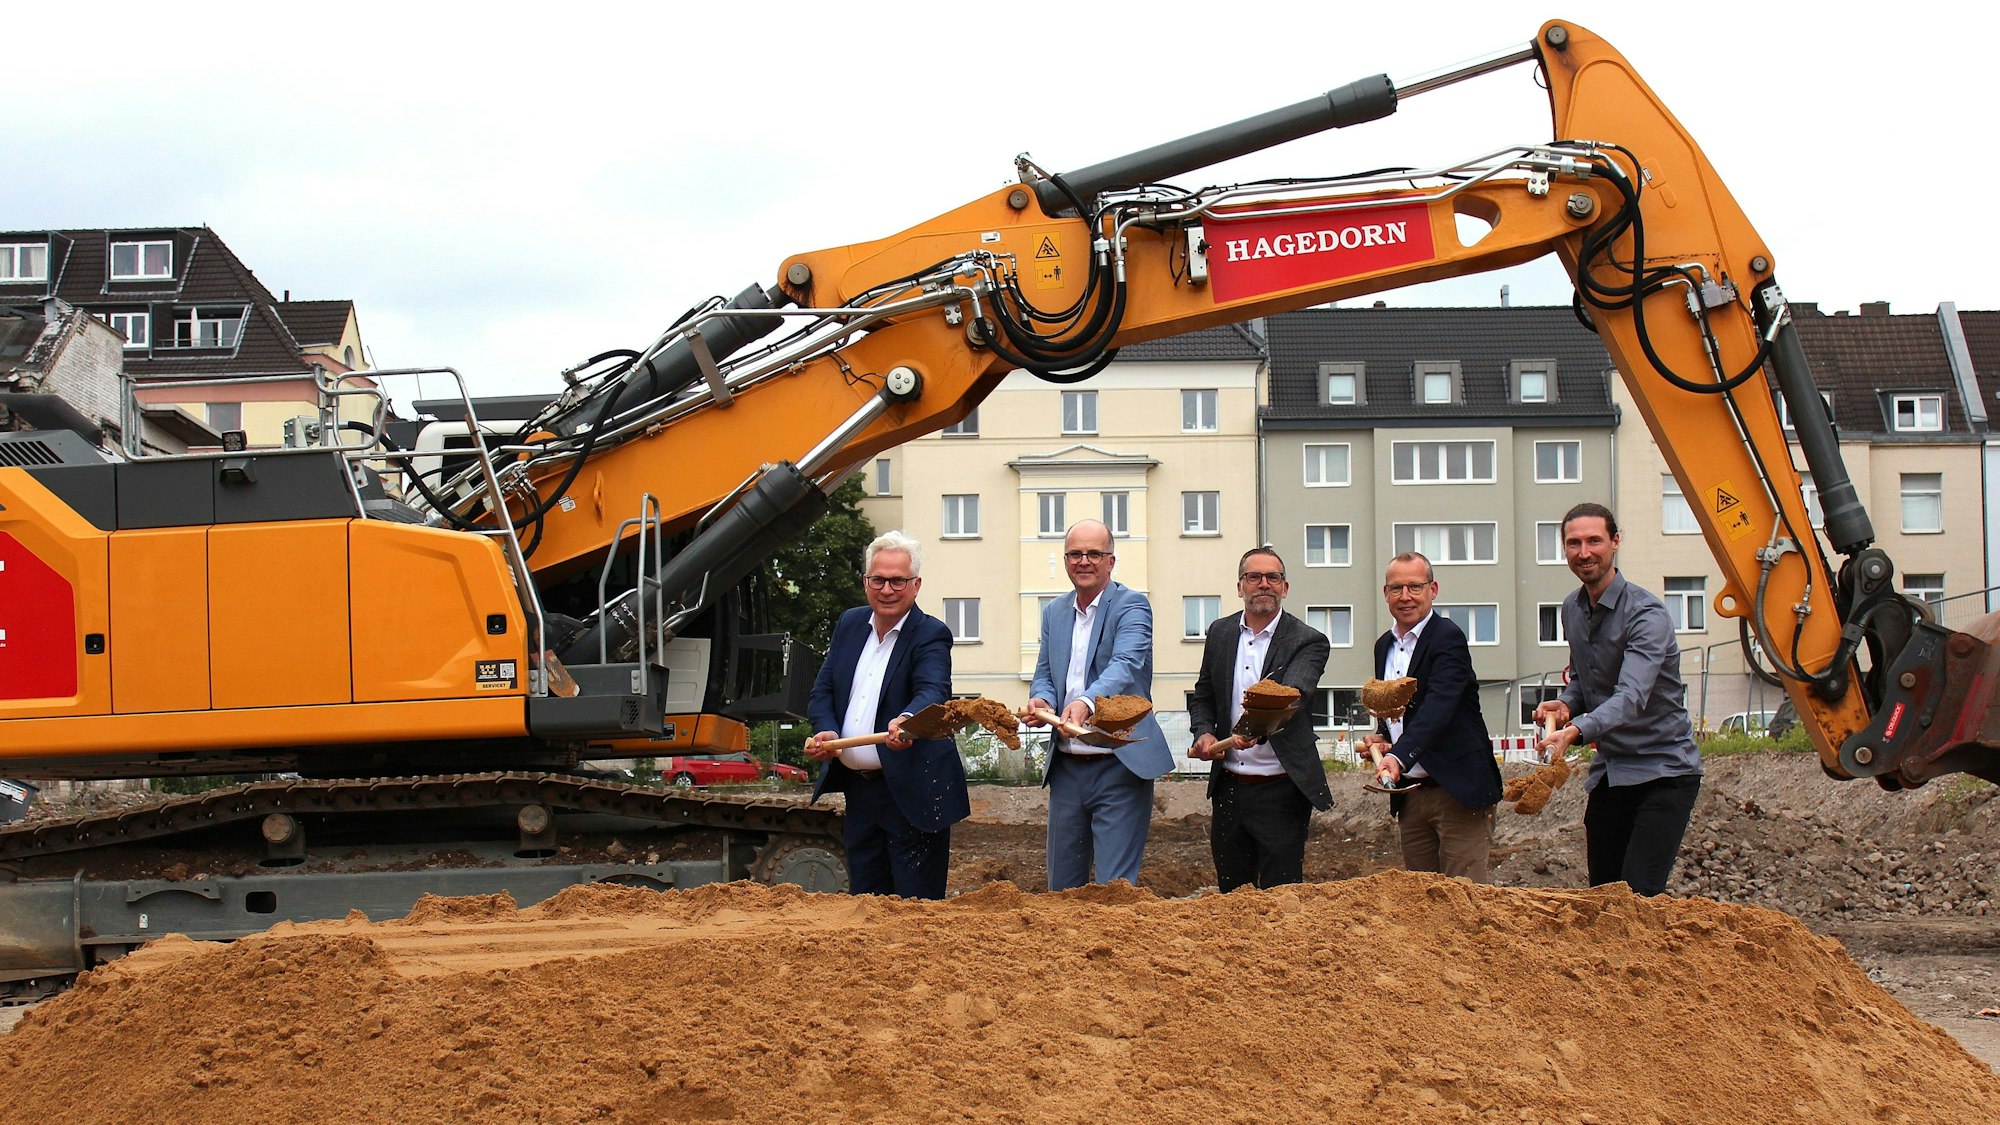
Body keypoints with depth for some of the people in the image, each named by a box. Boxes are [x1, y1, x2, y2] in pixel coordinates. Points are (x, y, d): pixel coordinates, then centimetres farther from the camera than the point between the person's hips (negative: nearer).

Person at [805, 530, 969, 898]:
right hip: (858, 789, 7)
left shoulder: (930, 635, -10)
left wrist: (906, 720, -50)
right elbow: (823, 690, 10)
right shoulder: (850, 624, 10)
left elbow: (933, 691, -28)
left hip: (912, 793, -6)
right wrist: (826, 730, -11)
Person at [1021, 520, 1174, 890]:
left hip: (1119, 765, -6)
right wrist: (1041, 701, -11)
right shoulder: (1054, 612, 14)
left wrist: (1086, 702, -42)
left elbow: (1126, 665, -23)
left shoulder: (1132, 605, -6)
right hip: (1066, 766, 6)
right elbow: (1044, 675, 14)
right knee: (1061, 888, 12)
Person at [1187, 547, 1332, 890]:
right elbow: (1202, 696, 19)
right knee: (1230, 893, 12)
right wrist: (1203, 733, -3)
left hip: (1281, 792, -5)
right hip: (1228, 788, 5)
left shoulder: (1308, 641, -6)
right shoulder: (1220, 633, 10)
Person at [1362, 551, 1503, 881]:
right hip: (1409, 792, 8)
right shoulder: (1384, 646, 15)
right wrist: (1381, 739, 5)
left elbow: (1438, 706, -25)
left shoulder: (1448, 637, -11)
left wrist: (1399, 755, -38)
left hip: (1457, 790, -8)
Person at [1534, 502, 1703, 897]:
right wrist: (1565, 704, -3)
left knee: (1638, 895, -18)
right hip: (1608, 771, 8)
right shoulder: (1572, 609, 7)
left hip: (1661, 771, -7)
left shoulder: (1646, 614, -18)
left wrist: (1576, 730, -48)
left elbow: (1632, 697, -31)